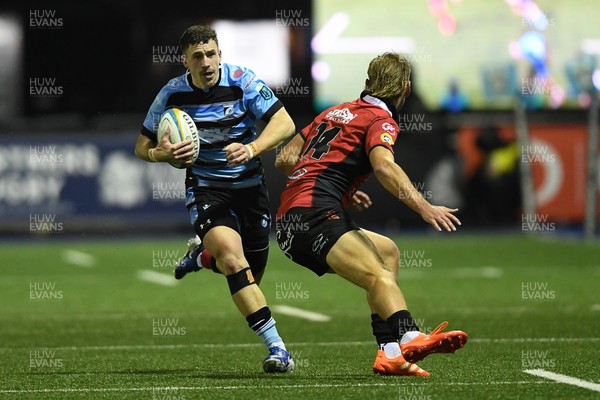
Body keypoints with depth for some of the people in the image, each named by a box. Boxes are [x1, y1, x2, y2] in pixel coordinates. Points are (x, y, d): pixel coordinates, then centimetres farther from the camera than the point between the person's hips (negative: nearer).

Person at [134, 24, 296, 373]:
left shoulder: (242, 81, -12)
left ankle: (202, 255, 45)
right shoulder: (172, 94, -7)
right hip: (205, 186, -1)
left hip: (249, 184, 1)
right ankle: (276, 347, -28)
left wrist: (251, 149, -34)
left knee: (249, 279, 10)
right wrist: (161, 154, -20)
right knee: (233, 258, -27)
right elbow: (142, 146, 3)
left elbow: (285, 124, -18)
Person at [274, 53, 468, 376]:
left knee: (387, 251, 22)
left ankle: (390, 353, 8)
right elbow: (383, 166, -20)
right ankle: (410, 338, -56)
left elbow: (284, 159, 27)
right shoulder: (381, 120, 2)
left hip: (288, 225, 9)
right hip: (315, 215, -9)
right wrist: (423, 207, -29)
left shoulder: (336, 112, 26)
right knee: (381, 278, -26)